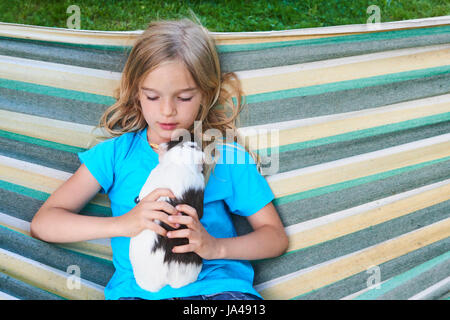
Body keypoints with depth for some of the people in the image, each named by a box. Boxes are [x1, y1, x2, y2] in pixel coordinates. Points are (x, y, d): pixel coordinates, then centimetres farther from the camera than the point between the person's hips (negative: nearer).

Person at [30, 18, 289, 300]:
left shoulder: (228, 155, 12)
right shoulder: (116, 153, 12)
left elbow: (275, 237, 10)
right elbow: (42, 223, 4)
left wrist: (214, 247, -9)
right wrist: (123, 224, -10)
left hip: (218, 286, 0)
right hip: (138, 289, 0)